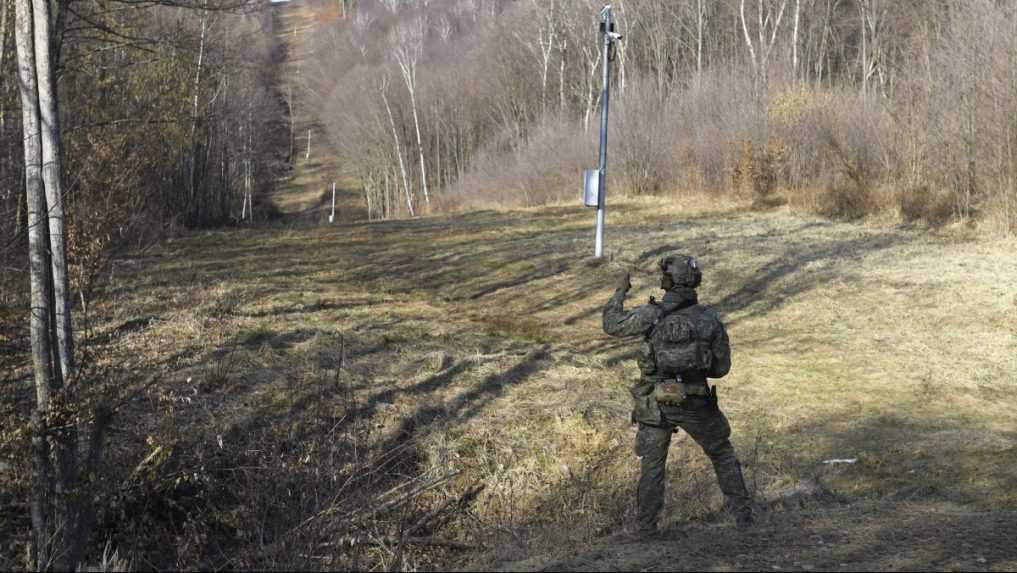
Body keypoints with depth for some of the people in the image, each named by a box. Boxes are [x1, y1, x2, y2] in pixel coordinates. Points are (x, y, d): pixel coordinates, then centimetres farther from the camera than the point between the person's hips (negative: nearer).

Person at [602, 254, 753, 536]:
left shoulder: (651, 314, -14)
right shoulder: (710, 318, -7)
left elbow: (612, 324, 1)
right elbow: (721, 367, 0)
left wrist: (621, 291, 13)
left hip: (656, 404, -1)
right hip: (695, 404, 1)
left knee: (652, 465, 14)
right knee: (722, 453, 20)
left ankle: (647, 525, 13)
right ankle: (742, 513, 22)